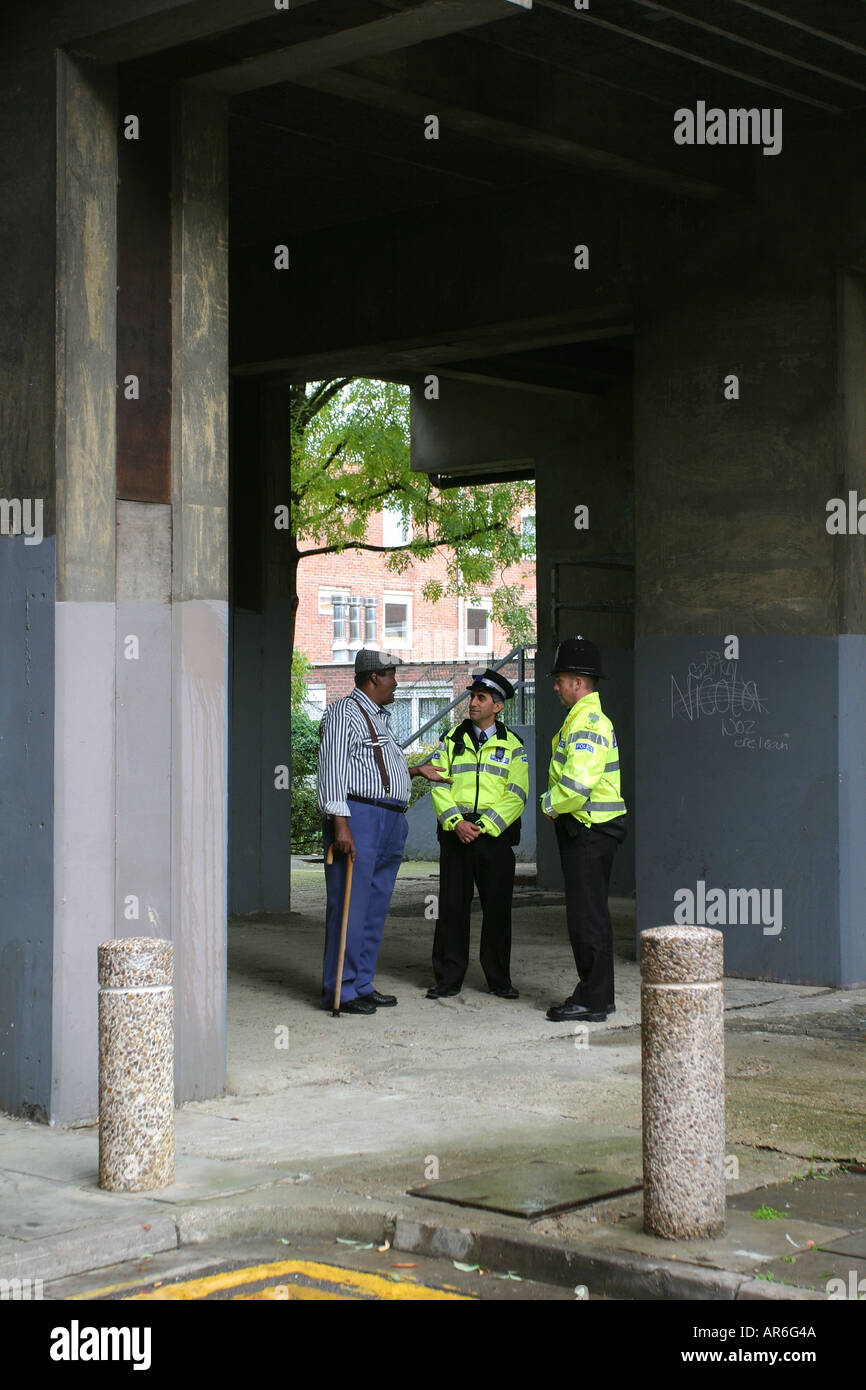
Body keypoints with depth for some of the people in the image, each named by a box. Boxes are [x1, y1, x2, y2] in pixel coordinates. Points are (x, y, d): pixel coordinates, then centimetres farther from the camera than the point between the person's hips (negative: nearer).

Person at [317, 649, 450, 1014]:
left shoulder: (379, 717, 23)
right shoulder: (344, 713, -6)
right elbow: (333, 770, -14)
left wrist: (417, 771, 33)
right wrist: (340, 823, -21)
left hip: (389, 821, 10)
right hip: (359, 817, -10)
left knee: (375, 909, 11)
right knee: (350, 906, -8)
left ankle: (363, 986, 18)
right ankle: (340, 991, -5)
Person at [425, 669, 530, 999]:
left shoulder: (512, 746, 6)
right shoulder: (452, 739, 10)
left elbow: (516, 796, -1)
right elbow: (438, 784, 3)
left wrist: (483, 826, -12)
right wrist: (456, 821, -12)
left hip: (496, 835, -1)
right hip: (455, 833, 1)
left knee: (497, 908, 3)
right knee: (452, 907, 1)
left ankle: (499, 979, 13)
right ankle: (448, 978, 8)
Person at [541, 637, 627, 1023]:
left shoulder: (587, 723, -17)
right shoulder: (584, 717, 18)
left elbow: (578, 783, -27)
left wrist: (551, 805, -11)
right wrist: (555, 804, 13)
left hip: (589, 831, -11)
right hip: (584, 829, 11)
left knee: (587, 915, -6)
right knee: (586, 914, 15)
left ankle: (593, 1001, 0)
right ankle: (594, 993, 22)